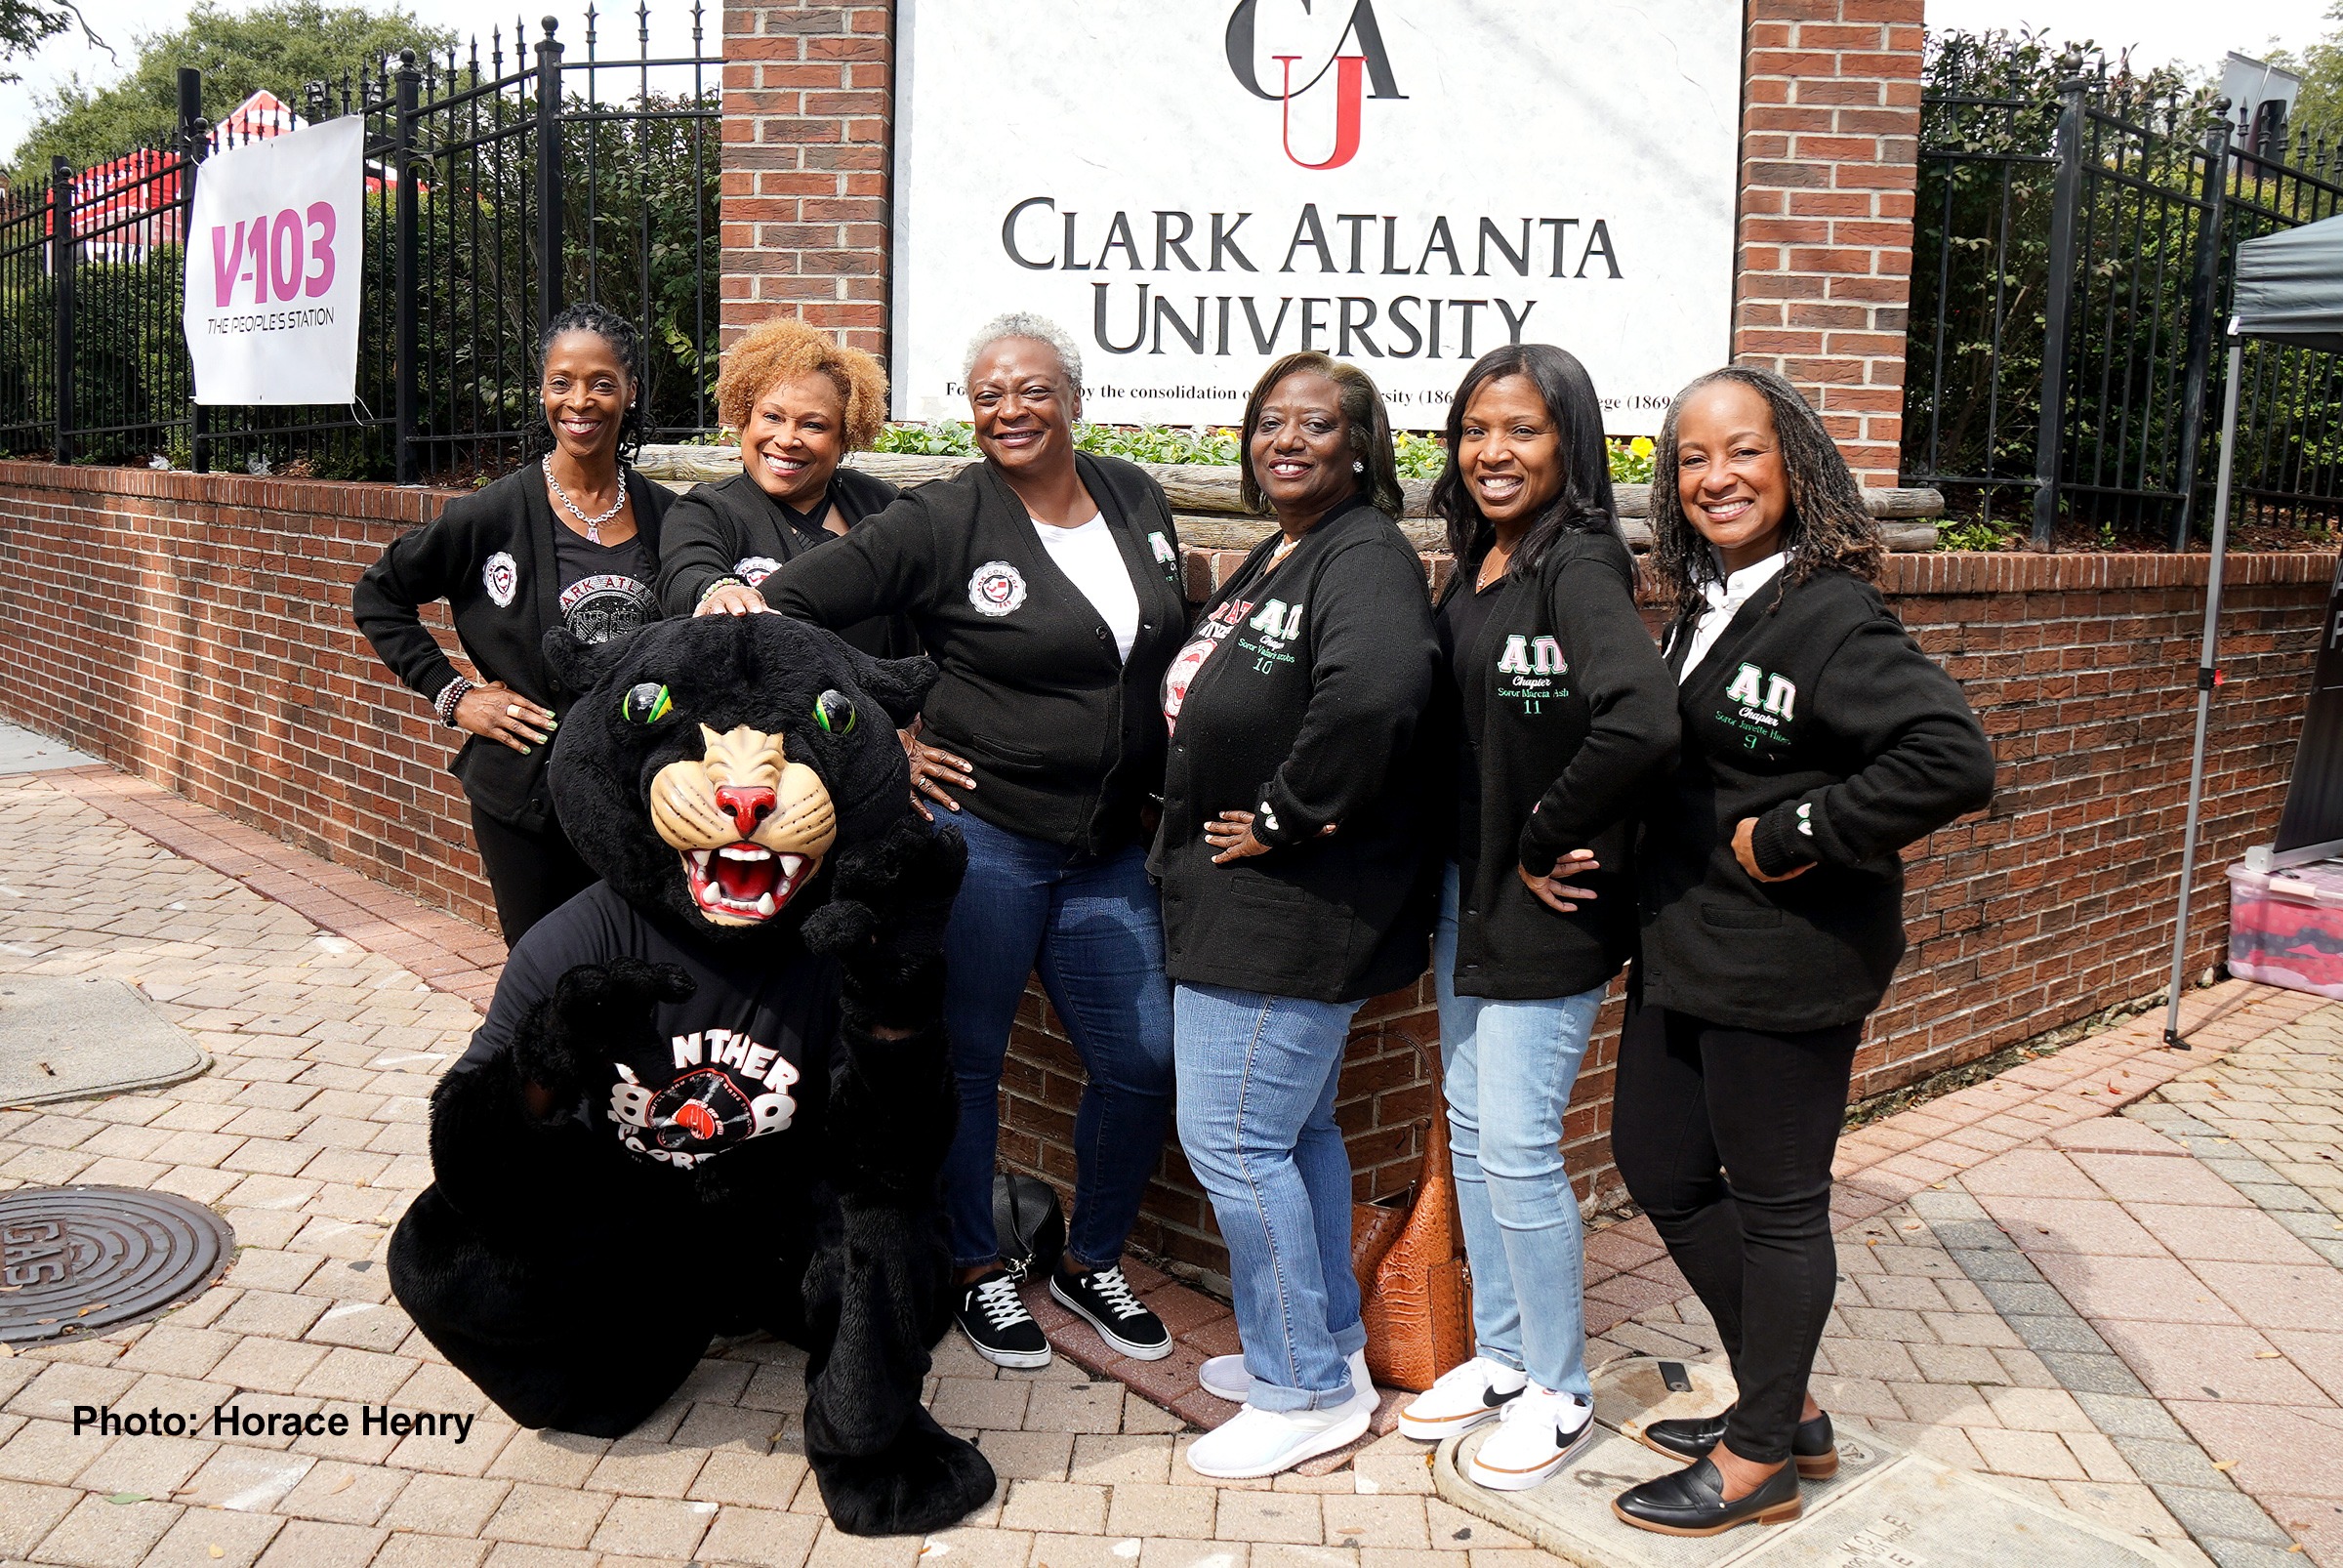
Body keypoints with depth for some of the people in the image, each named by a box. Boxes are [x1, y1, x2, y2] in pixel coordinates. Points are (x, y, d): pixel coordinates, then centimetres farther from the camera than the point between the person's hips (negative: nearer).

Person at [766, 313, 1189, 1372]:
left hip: (1109, 848, 5)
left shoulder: (1137, 499, 7)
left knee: (1146, 1063, 7)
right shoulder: (941, 522, -10)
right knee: (966, 1060, 8)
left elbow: (1172, 649, 21)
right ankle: (977, 1270, 30)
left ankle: (1090, 1260, 30)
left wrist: (1157, 785, 11)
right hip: (980, 836, -5)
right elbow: (786, 607, -11)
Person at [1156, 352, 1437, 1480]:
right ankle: (1327, 1343, 36)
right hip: (1242, 896, 10)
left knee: (1231, 1139, -3)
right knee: (1293, 1126, 19)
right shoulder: (1271, 559, 15)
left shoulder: (1364, 558, -17)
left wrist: (1286, 814, -26)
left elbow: (1378, 683, -38)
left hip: (1290, 908, -10)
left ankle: (1306, 1393, 13)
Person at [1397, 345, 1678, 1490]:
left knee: (1518, 1149, 0)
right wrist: (1467, 860, 3)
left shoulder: (1579, 562, -17)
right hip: (1466, 889, 9)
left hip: (1546, 910, -8)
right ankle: (1500, 1354, 35)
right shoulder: (1472, 565, 8)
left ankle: (1559, 1392, 22)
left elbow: (1642, 719, -34)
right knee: (1469, 1129, 17)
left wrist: (1544, 841, -22)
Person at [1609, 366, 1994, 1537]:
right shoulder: (1703, 605, 7)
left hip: (1786, 969, -9)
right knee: (1658, 1166, 18)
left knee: (1775, 1202, 6)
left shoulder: (1829, 617, -19)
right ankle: (1785, 1406, 36)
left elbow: (1954, 758, -29)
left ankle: (1760, 1459, 27)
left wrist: (1792, 837, -23)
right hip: (1684, 954, 10)